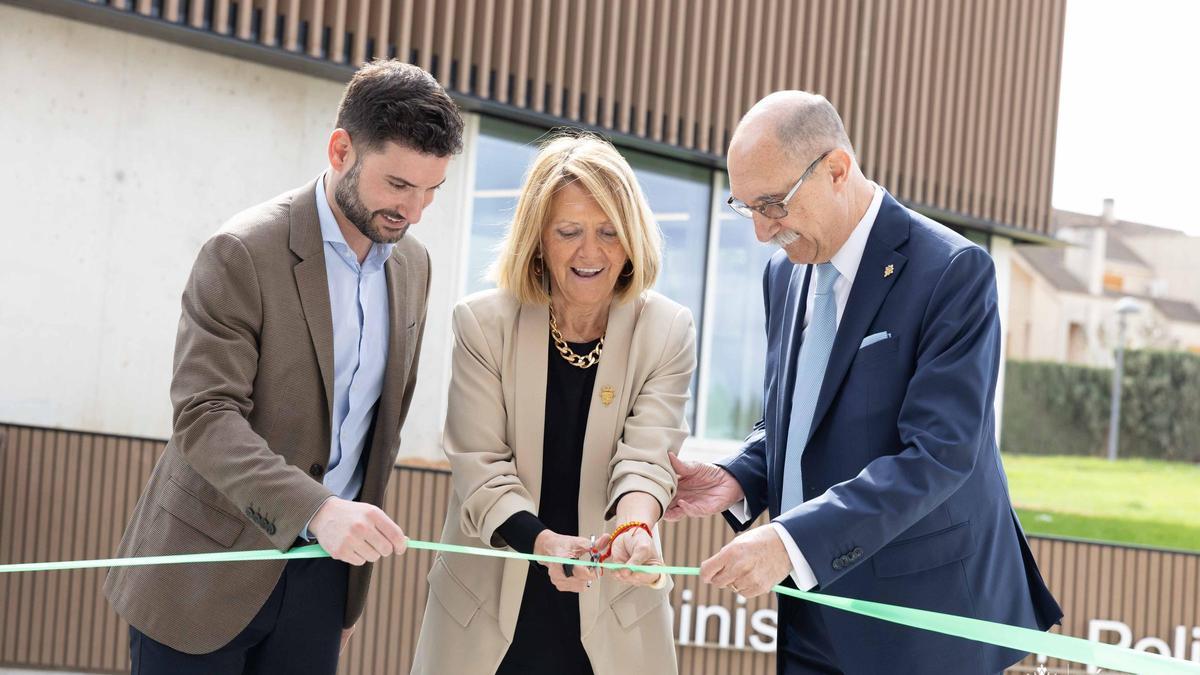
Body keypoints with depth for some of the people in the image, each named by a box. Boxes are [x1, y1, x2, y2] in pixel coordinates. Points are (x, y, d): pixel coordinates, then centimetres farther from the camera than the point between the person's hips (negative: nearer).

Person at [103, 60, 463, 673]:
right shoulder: (243, 253, -14)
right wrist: (316, 509, -35)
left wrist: (353, 591, 16)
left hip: (322, 574, 6)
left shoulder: (412, 265, 7)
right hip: (212, 570, -5)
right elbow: (205, 415, -21)